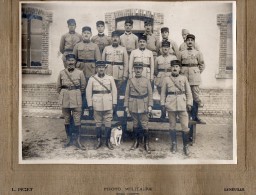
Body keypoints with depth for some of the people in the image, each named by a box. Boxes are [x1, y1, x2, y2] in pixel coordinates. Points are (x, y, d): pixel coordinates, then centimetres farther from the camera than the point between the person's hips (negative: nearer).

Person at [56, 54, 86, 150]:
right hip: (65, 100, 2)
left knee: (77, 120, -1)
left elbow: (83, 87, 9)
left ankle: (78, 140, 7)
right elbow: (58, 87, 13)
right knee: (67, 120, 9)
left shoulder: (80, 73, -1)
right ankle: (69, 139, 22)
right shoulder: (62, 73, 2)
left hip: (76, 100, -1)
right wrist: (63, 95, 14)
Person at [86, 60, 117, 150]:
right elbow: (88, 92, 1)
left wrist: (114, 103, 1)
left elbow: (114, 91, 5)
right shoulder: (92, 79, 0)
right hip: (97, 105, 0)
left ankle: (108, 141, 16)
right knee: (98, 123, 8)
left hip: (108, 105, 0)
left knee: (108, 123, 4)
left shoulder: (110, 78, 3)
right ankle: (99, 141, 20)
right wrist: (90, 105, -2)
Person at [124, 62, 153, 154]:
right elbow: (127, 94, 5)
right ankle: (136, 142, 24)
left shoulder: (146, 81, 3)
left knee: (145, 125, 0)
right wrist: (126, 106, 0)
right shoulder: (130, 81, 4)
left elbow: (150, 94, 2)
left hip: (143, 107, -1)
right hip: (133, 107, 1)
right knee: (135, 124, 12)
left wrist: (150, 105, -7)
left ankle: (146, 144, 9)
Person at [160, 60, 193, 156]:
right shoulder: (166, 79, 5)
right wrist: (162, 104, 2)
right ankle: (174, 144, 22)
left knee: (185, 126, -2)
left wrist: (189, 103, 0)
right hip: (171, 105, 0)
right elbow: (163, 93, 8)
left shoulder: (184, 78, 7)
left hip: (182, 105, 0)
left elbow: (188, 92, 8)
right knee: (172, 126, 7)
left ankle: (186, 146, 11)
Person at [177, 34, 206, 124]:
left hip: (195, 77, 0)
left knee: (195, 95, -2)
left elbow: (202, 64, 10)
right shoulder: (182, 53, 8)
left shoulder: (198, 53, 7)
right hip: (184, 76, 1)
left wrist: (198, 73, 3)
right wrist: (181, 72, 3)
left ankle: (195, 116, 5)